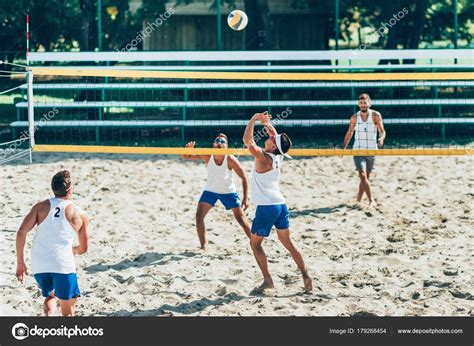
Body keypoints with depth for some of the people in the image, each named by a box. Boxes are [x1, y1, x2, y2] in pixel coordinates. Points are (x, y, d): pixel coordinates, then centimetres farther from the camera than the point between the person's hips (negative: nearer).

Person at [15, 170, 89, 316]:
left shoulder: (41, 207, 8)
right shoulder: (79, 215, 6)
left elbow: (21, 233, -1)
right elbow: (83, 249, 15)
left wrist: (20, 262, 7)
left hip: (39, 265, 3)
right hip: (63, 265, -3)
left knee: (50, 296, 29)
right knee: (68, 309, 11)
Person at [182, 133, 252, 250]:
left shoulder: (230, 159, -24)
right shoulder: (207, 156, -18)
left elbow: (244, 177, -17)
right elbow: (186, 157, -15)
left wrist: (245, 199, -22)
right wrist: (189, 148, -40)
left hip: (228, 192, -2)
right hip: (210, 191, 2)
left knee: (241, 219, -4)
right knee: (199, 217, -10)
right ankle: (203, 246, 1)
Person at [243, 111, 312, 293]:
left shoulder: (263, 158, -16)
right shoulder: (278, 156, 5)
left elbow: (247, 140, -22)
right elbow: (277, 137, 24)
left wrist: (254, 119, -12)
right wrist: (267, 123, 15)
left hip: (266, 207, -7)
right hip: (281, 204, 7)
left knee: (255, 243, 6)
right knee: (287, 242, 13)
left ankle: (267, 280, 1)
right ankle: (306, 276, 7)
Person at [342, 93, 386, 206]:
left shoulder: (376, 115, -4)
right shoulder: (354, 117, 2)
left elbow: (382, 131, -6)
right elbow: (349, 133, 12)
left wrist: (381, 138, -29)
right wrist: (343, 148, 8)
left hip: (371, 150, 0)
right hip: (358, 150, 0)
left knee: (366, 177, 8)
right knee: (362, 175, -16)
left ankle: (358, 200, 22)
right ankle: (371, 200, -20)